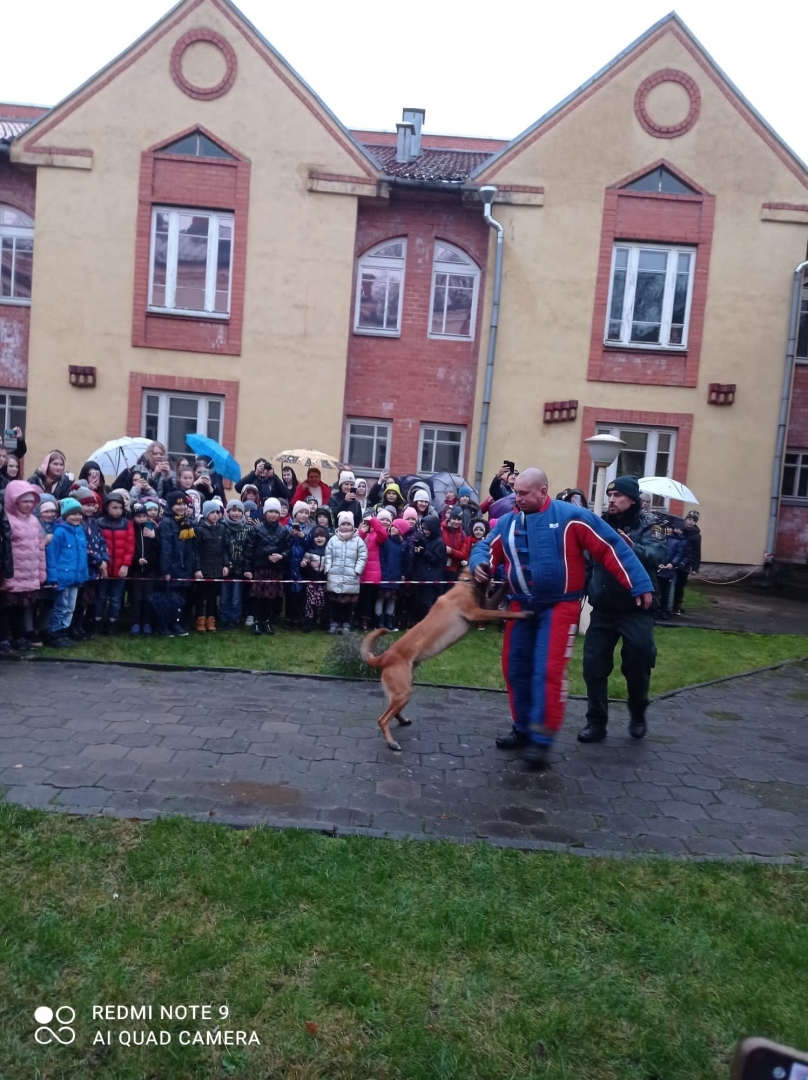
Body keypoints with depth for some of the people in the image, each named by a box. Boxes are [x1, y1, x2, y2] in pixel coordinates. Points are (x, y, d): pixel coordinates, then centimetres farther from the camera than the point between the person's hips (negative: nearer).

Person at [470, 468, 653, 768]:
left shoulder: (570, 516, -13)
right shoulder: (507, 523, 1)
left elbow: (611, 548, -12)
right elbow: (485, 547, 6)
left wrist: (639, 584, -13)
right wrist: (480, 564, -20)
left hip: (559, 605, -5)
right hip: (521, 605, 6)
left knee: (548, 671, -12)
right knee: (515, 668, 11)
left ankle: (541, 739, 0)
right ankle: (524, 729, 28)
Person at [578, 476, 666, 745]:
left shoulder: (649, 524, -6)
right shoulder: (602, 523, 6)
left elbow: (656, 555, -24)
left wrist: (633, 548, -42)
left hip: (636, 610, -3)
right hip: (603, 608, 3)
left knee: (637, 665, 6)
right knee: (594, 666, 3)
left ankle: (638, 714, 33)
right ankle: (596, 722, 16)